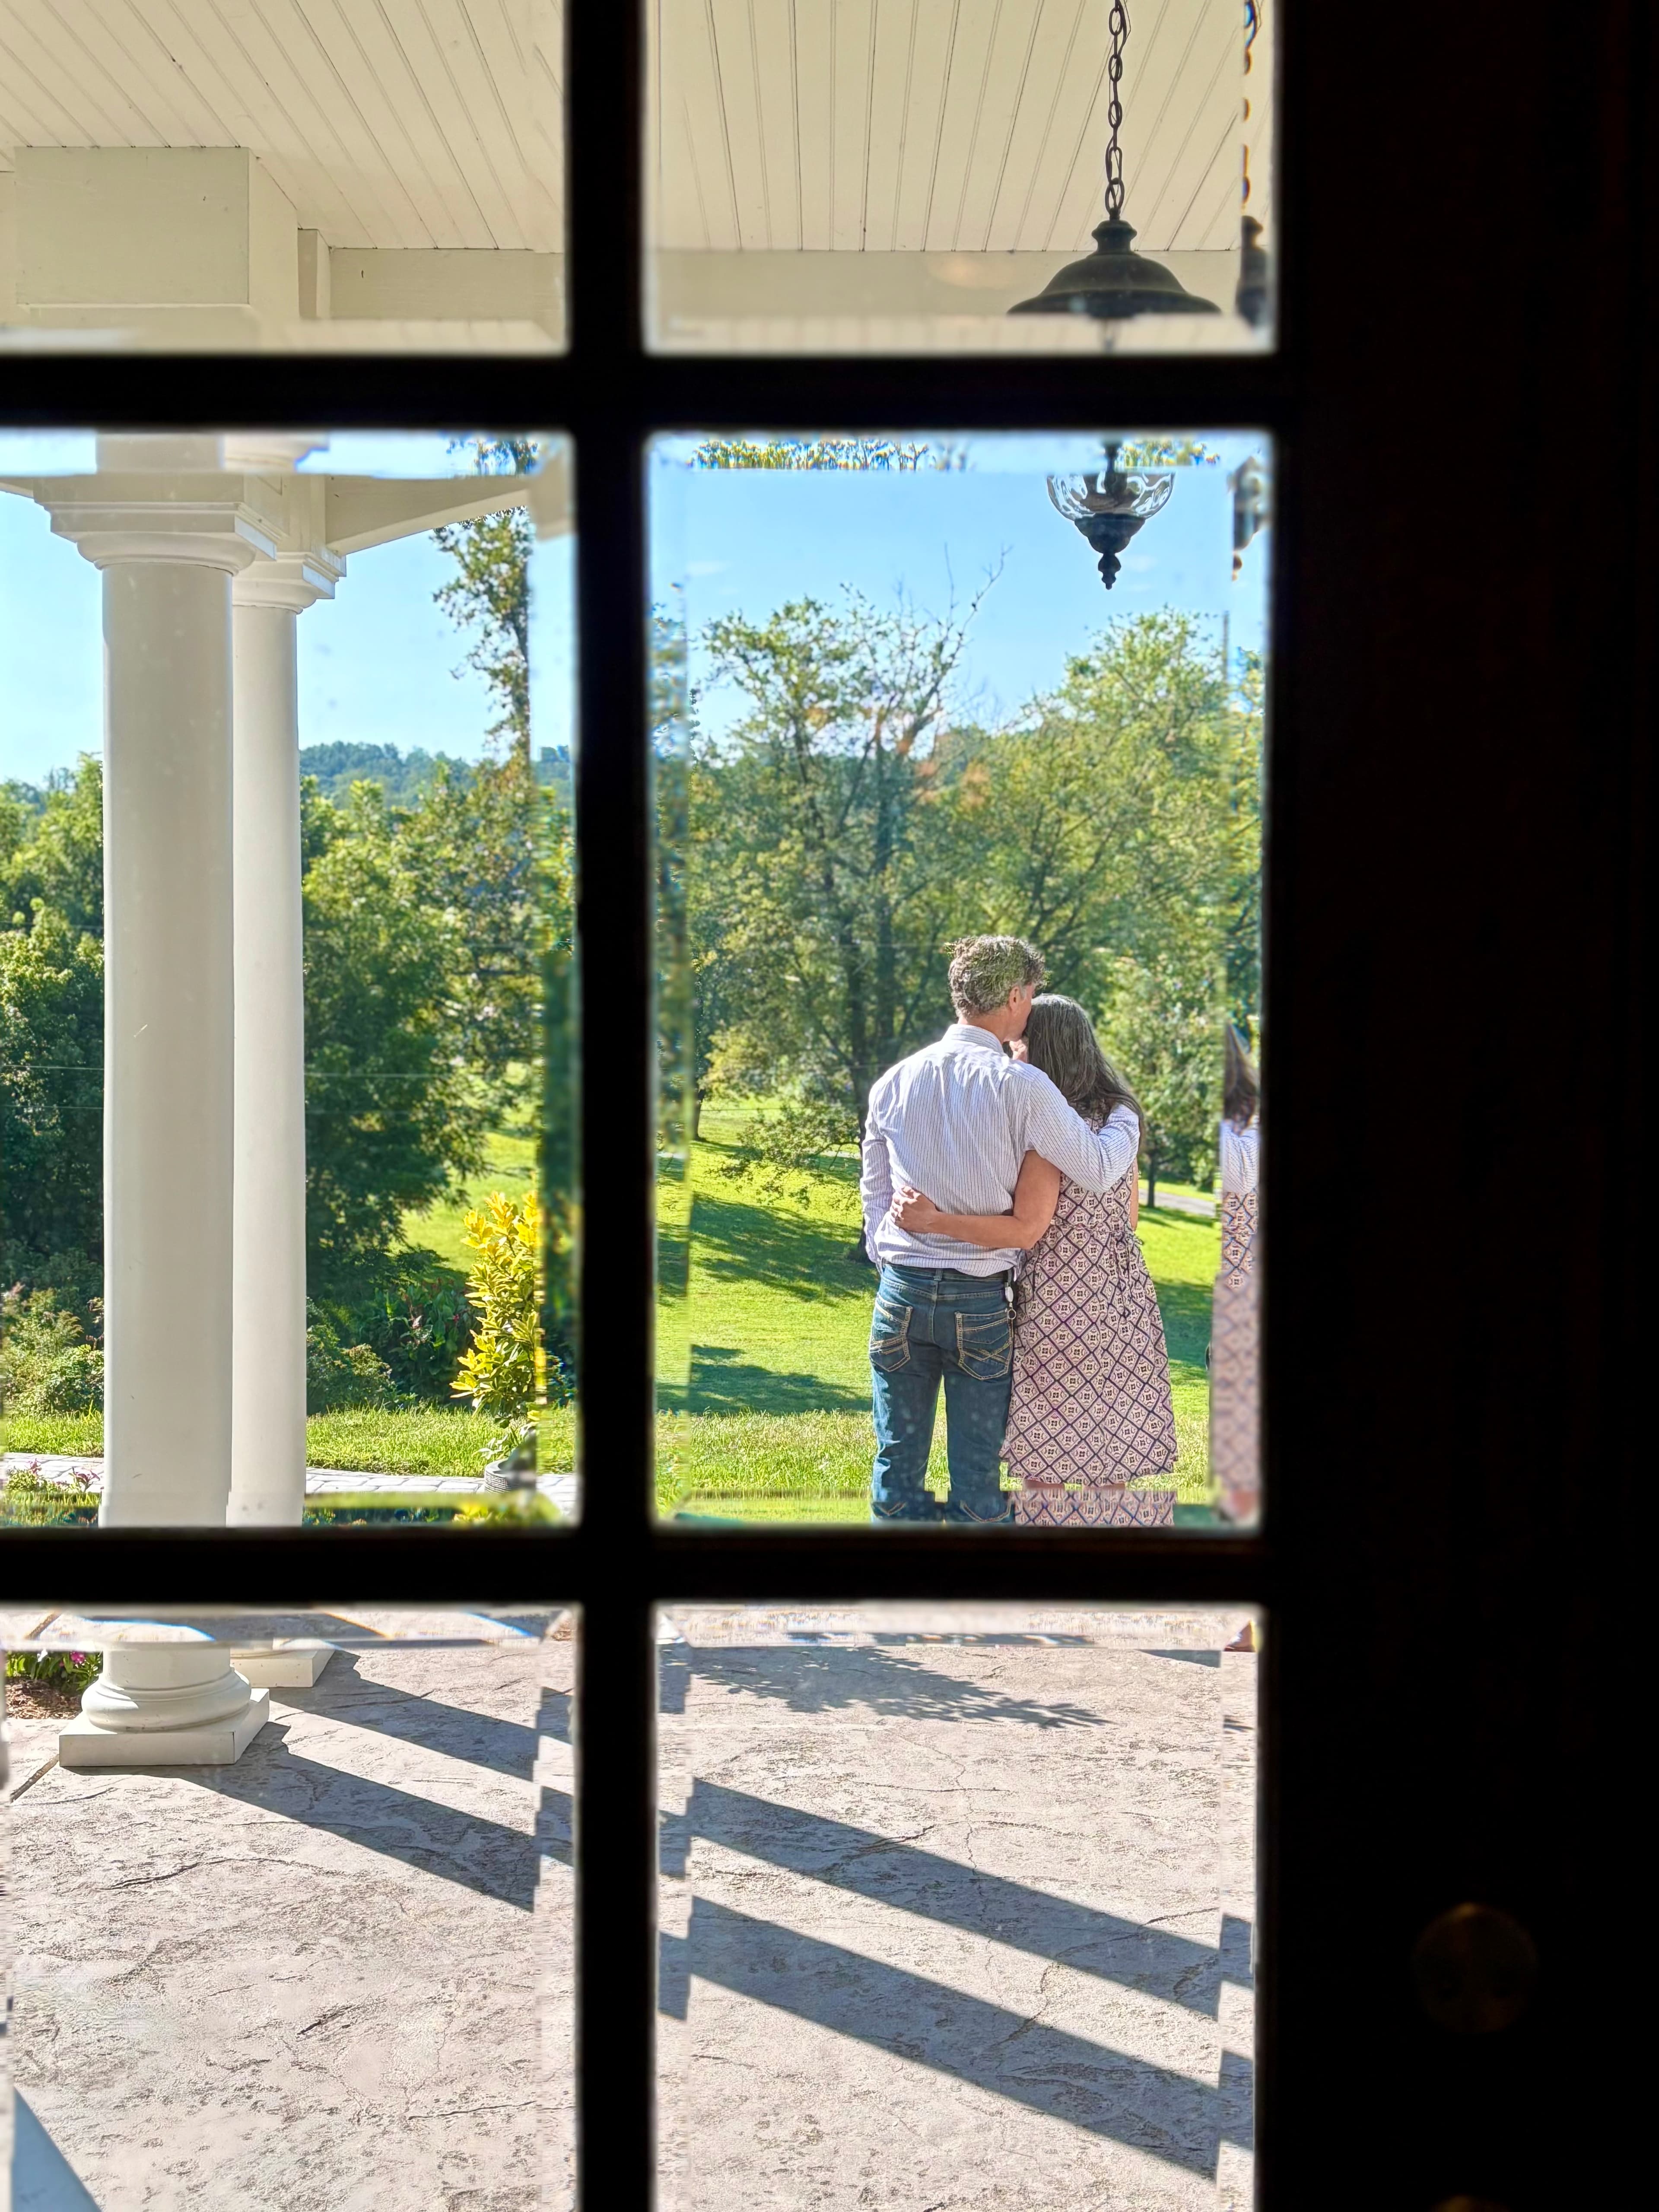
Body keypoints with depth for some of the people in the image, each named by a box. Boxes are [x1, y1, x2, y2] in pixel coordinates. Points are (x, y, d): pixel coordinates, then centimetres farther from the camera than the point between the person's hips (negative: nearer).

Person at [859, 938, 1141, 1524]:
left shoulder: (893, 1082, 3)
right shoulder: (1019, 1085, -13)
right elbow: (1098, 1170, -9)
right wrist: (1127, 1118, 10)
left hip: (902, 1293, 4)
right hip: (981, 1299, -3)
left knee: (898, 1462, 10)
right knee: (976, 1475, 6)